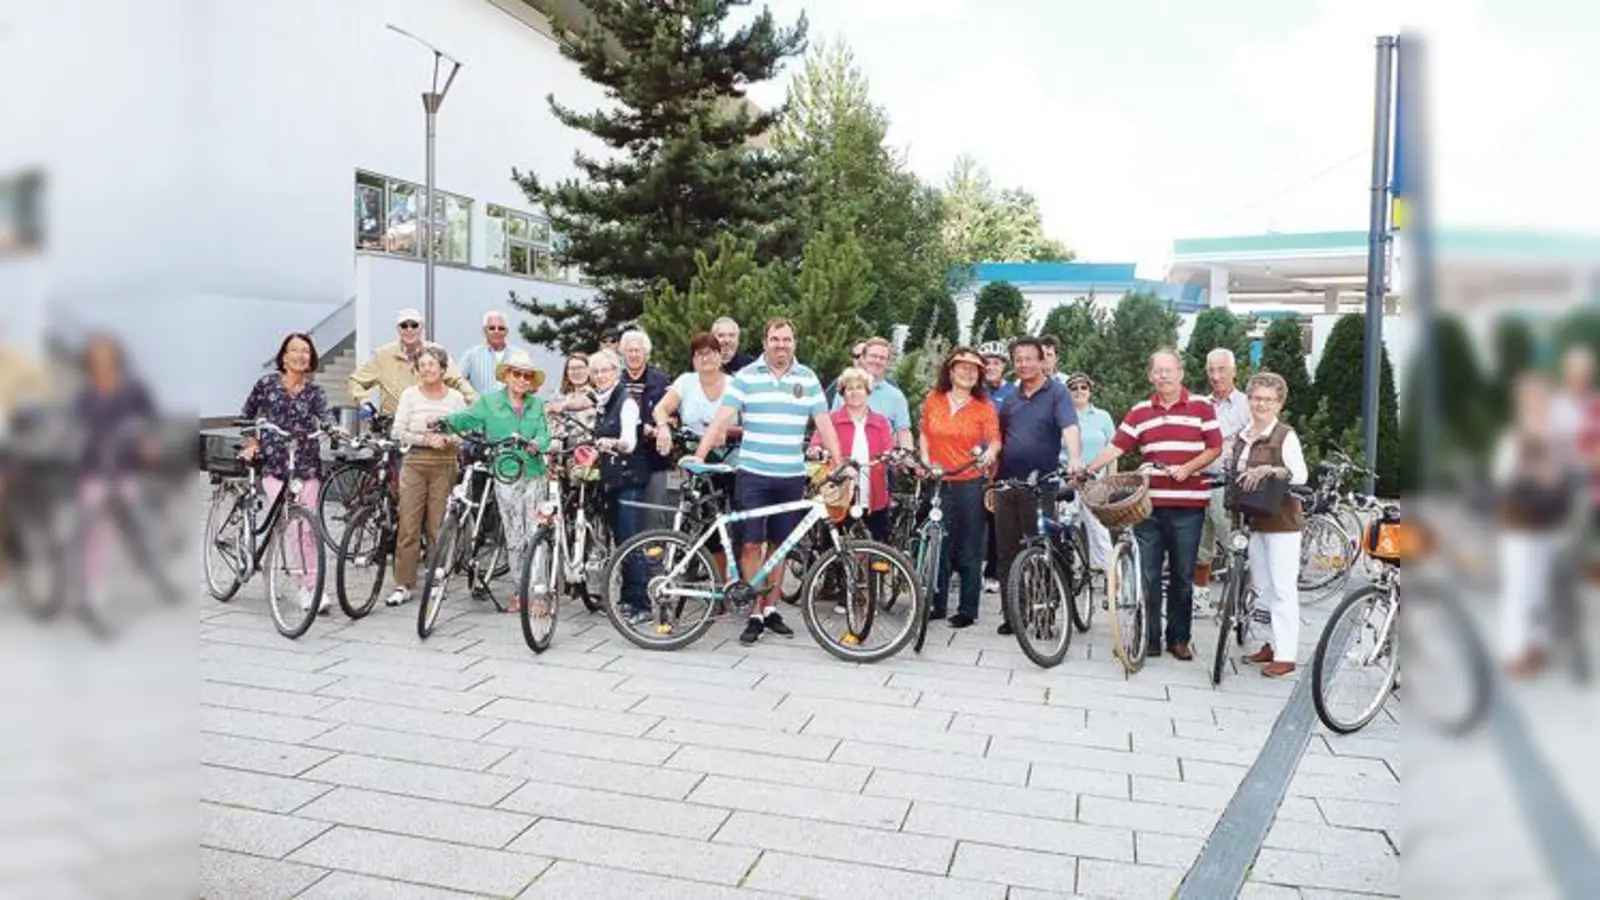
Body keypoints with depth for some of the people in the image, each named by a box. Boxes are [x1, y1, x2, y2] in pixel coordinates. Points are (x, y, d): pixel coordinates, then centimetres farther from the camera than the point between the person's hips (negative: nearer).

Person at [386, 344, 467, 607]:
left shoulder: (455, 397, 6)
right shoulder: (410, 394, 5)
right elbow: (397, 432, 0)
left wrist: (447, 439, -14)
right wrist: (426, 439, -13)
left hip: (445, 465, 0)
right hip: (415, 462, 0)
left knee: (438, 527, 1)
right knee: (408, 526, -2)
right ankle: (403, 585, 4)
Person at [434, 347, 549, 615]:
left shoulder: (536, 405, 11)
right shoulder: (490, 401, 6)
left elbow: (544, 433, 1)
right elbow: (468, 418, -5)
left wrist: (536, 444, -21)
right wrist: (447, 421, -24)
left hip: (534, 475, 1)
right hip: (506, 476, -1)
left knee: (534, 535, -1)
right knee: (514, 536, 4)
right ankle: (521, 590, 14)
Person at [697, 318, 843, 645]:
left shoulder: (808, 379, 6)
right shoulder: (746, 376, 0)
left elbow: (824, 424, 4)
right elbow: (722, 419, -7)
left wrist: (839, 464, -6)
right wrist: (699, 456, -17)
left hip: (792, 477, 2)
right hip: (753, 474, -2)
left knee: (779, 545, 10)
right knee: (751, 544, -3)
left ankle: (771, 609, 23)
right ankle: (755, 614, 7)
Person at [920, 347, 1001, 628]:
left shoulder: (985, 407, 2)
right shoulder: (933, 401, 7)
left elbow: (995, 439, -4)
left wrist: (991, 452, -25)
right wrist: (925, 459, 2)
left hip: (971, 484, -2)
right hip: (937, 482, 2)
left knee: (970, 550, 3)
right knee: (936, 547, 7)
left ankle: (968, 610, 12)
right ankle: (937, 605, 18)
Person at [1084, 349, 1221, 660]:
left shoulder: (1201, 407, 3)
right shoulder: (1140, 411, 8)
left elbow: (1214, 448, 2)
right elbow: (1116, 446, 2)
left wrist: (1188, 468, -13)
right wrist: (1087, 470, -10)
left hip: (1187, 505, -1)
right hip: (1149, 503, 1)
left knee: (1183, 575, 8)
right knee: (1147, 574, 3)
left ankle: (1179, 638, 19)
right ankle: (1148, 638, 11)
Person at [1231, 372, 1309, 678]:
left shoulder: (1286, 436, -7)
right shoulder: (1242, 438, 12)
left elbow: (1300, 475, -18)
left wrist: (1269, 470, -32)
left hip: (1282, 520, -7)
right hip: (1254, 520, 7)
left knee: (1283, 589, -4)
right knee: (1261, 587, 12)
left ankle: (1285, 655, 0)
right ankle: (1274, 643, 24)